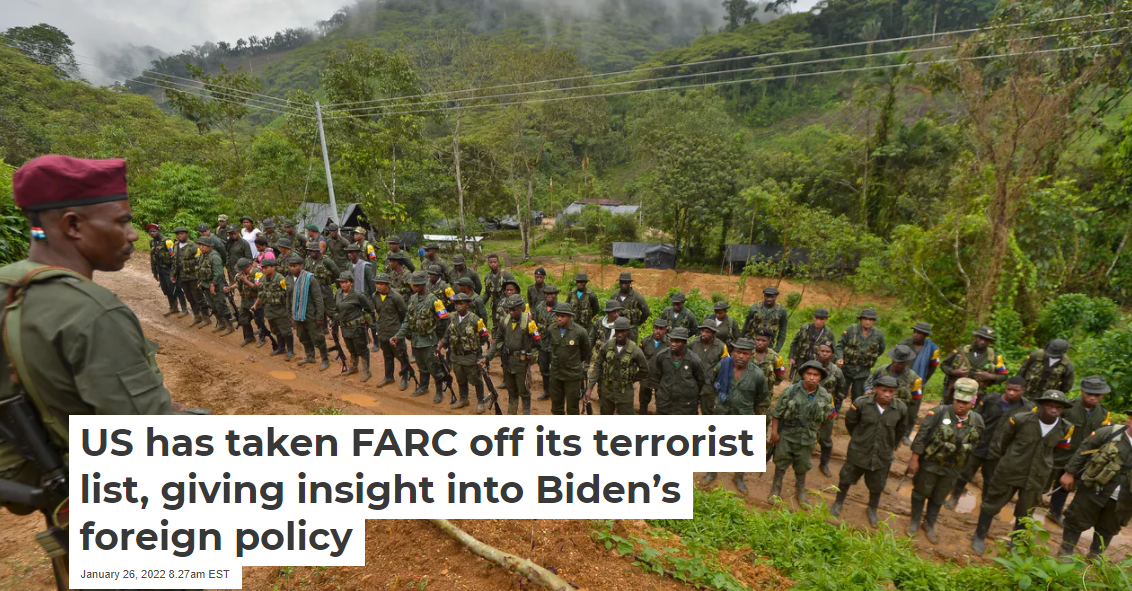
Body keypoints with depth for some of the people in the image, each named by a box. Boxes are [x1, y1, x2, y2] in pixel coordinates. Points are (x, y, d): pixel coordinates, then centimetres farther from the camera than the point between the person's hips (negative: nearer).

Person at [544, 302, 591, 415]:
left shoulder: (580, 332, -17)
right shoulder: (551, 330, -6)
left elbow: (587, 354, -1)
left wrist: (583, 367, 5)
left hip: (573, 375, -4)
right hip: (555, 374, 4)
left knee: (572, 406, 8)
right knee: (556, 405, 17)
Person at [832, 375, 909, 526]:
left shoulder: (901, 409, -17)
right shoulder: (861, 403, -24)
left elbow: (901, 430, 6)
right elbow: (850, 422, -4)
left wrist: (891, 447, 14)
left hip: (882, 455, 2)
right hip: (858, 451, -2)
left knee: (877, 486, 22)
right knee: (846, 478, 16)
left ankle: (872, 510, 48)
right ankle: (838, 503, 40)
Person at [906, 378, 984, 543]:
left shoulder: (977, 421, -5)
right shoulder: (939, 412, -19)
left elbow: (976, 445, 7)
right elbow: (921, 436, -17)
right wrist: (914, 459, -17)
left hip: (952, 469, 3)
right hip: (929, 463, -3)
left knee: (938, 499, 19)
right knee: (920, 493, 14)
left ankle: (929, 525, 40)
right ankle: (914, 522, 34)